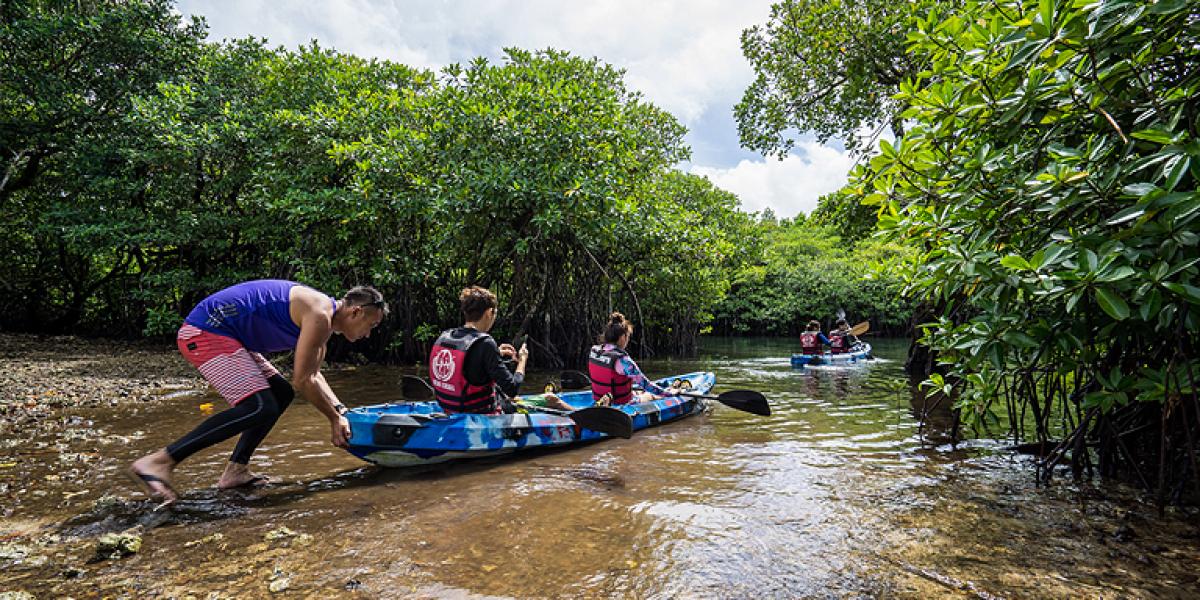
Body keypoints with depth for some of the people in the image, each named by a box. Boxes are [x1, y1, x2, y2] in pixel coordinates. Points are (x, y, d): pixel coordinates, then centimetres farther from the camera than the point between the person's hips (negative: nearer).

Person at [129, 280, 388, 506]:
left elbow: (313, 374, 23)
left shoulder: (323, 316, 13)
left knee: (282, 394, 13)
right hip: (206, 333, -11)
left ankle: (235, 471, 9)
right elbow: (302, 380, -18)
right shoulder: (319, 316, -18)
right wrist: (335, 419, -7)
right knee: (260, 407, -20)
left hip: (219, 333, 11)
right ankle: (158, 462, -18)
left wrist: (340, 409, 13)